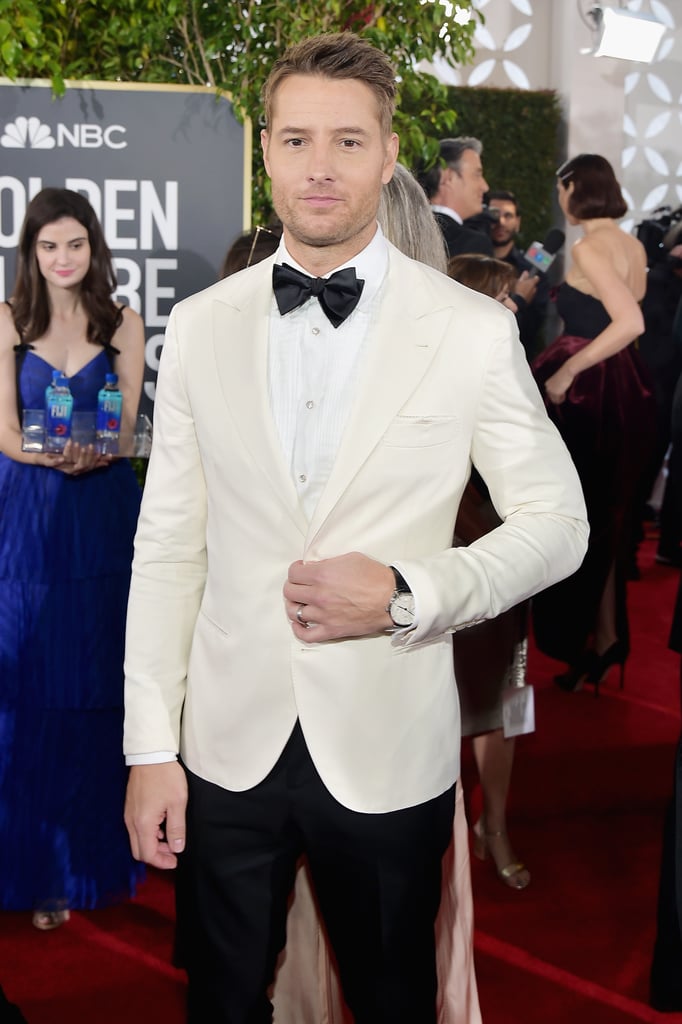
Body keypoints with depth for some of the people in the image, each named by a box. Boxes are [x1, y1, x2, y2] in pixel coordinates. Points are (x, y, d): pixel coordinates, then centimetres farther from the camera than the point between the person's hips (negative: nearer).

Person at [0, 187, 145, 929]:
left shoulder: (123, 326, 5)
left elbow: (124, 429, 1)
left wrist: (90, 452, -21)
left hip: (104, 515, 1)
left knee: (99, 688, 4)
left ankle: (98, 852, 16)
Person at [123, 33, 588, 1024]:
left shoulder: (475, 333, -5)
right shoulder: (200, 326, 2)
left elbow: (557, 521, 0)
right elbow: (167, 546, 3)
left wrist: (407, 596, -15)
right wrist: (150, 748, 1)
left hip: (389, 757, -2)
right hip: (230, 748, 2)